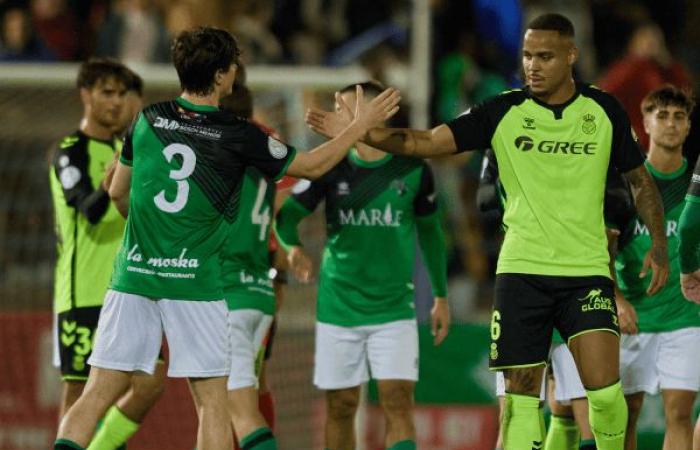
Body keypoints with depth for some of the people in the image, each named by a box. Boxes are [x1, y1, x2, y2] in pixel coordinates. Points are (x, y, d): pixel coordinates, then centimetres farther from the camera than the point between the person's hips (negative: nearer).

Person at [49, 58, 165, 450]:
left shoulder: (121, 149, 16)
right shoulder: (70, 152, -8)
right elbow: (89, 211, -25)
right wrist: (108, 183, -43)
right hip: (83, 295, -7)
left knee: (153, 382, 1)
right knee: (80, 390, -5)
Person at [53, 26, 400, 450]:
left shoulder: (148, 121, 5)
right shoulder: (238, 136, -6)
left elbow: (118, 193, 19)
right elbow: (312, 165, 8)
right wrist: (360, 126, 21)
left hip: (134, 273, 3)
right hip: (194, 283, -3)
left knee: (97, 396, 1)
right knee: (213, 403, 5)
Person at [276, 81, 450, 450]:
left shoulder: (413, 170, -2)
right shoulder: (330, 168, -2)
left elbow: (429, 231, 11)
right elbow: (287, 214, 1)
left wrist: (441, 296, 14)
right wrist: (293, 246, -23)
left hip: (394, 309, -1)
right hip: (338, 307, 1)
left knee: (398, 403, -11)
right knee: (340, 407, 5)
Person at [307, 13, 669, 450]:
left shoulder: (604, 111, 1)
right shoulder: (504, 112, -2)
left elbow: (641, 180, 13)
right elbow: (425, 142, -8)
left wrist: (659, 245, 3)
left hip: (587, 270, -1)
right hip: (522, 270, 1)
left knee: (604, 388, -14)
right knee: (521, 392, 0)